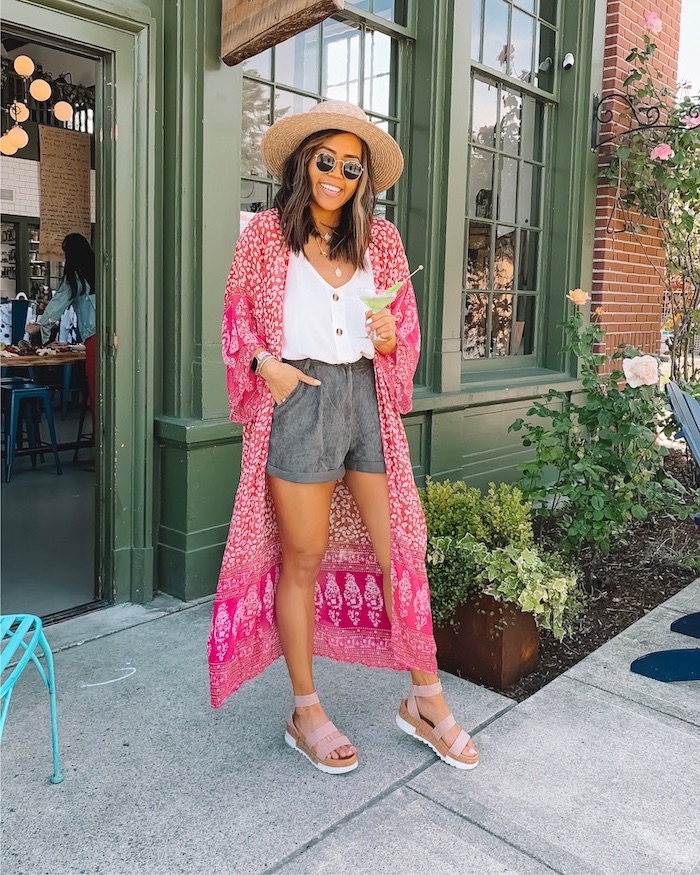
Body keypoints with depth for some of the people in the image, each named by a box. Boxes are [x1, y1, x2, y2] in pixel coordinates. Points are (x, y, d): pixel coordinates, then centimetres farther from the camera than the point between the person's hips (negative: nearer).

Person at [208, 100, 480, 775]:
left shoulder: (381, 240, 11)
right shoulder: (265, 233, 3)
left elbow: (407, 328, 15)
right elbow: (238, 320, 6)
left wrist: (390, 339, -8)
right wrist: (264, 363, -13)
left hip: (368, 399, 3)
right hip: (298, 398, -3)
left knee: (399, 549, 4)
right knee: (303, 557, 4)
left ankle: (425, 700, 21)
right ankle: (305, 712, 21)